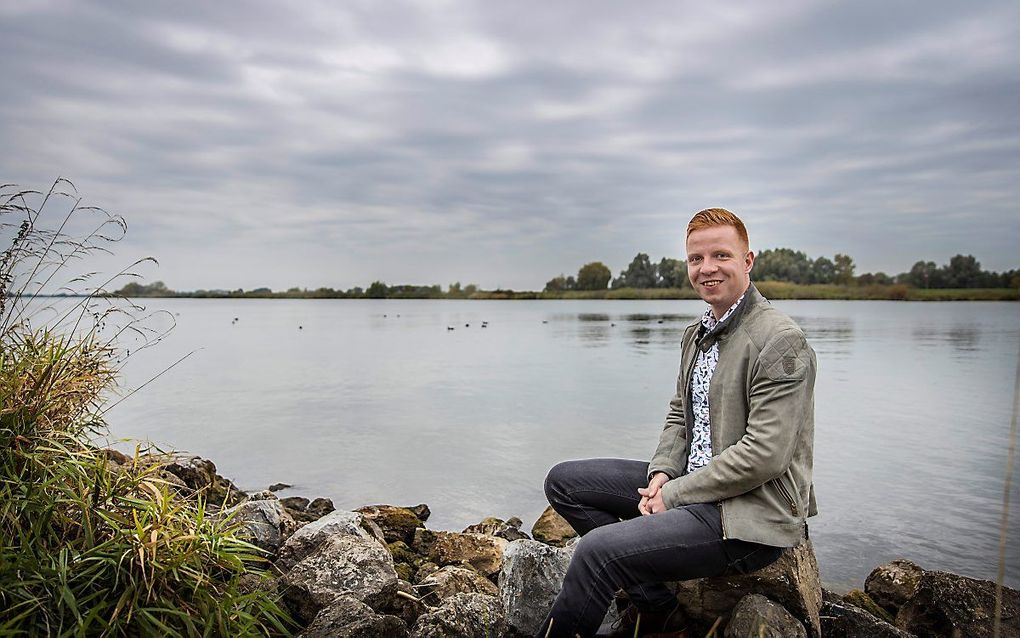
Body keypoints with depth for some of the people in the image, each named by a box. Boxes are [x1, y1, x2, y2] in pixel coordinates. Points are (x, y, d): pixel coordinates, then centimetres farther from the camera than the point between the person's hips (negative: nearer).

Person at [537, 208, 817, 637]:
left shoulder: (781, 341, -16)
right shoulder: (697, 334, 12)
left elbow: (763, 455, -21)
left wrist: (674, 494, -15)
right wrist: (661, 474, -3)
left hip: (751, 514, -9)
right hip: (689, 484, 9)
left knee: (598, 549, -26)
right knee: (564, 481, 4)